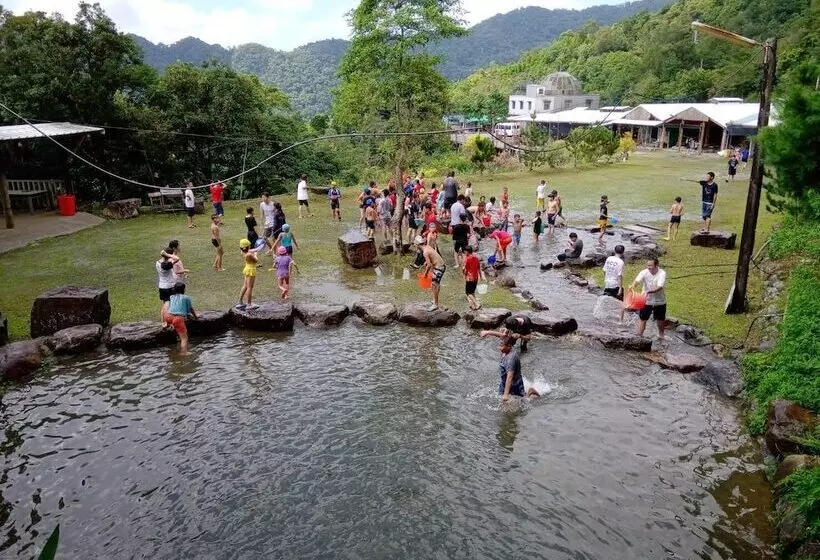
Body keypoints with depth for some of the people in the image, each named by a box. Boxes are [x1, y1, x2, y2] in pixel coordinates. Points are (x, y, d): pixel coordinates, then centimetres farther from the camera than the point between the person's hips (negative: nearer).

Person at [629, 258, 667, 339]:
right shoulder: (644, 272, -14)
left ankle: (661, 335, 43)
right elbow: (637, 280, -32)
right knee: (642, 318, -1)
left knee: (660, 320, 18)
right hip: (646, 300, 0)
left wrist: (650, 292, -49)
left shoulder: (662, 273, -19)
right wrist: (633, 284, -55)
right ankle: (639, 336, 8)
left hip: (659, 301, 0)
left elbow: (660, 287, -32)